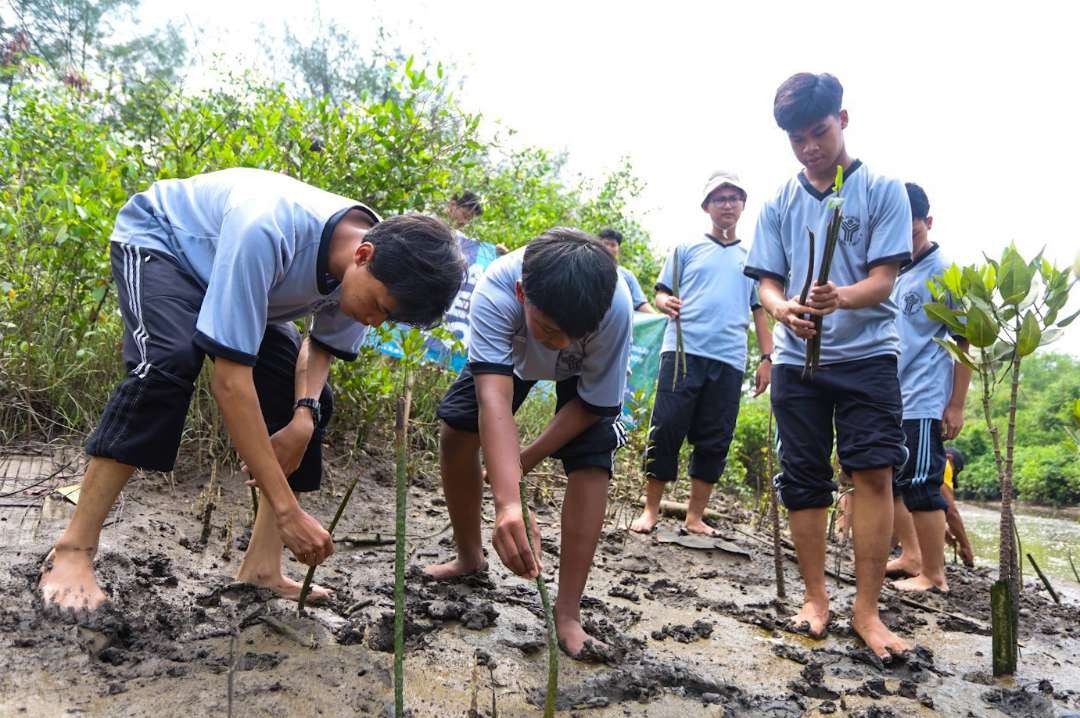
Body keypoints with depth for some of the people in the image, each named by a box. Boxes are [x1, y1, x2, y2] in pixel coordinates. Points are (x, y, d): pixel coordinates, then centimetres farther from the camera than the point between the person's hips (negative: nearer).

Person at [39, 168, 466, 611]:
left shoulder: (380, 266, -23)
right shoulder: (265, 232, -45)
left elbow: (323, 344, -5)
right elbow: (230, 380, -44)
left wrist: (305, 416, -26)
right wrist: (287, 509, -43)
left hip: (231, 280, 6)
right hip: (157, 239, -6)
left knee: (310, 401, -9)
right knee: (169, 364, -35)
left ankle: (261, 570, -3)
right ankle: (73, 551, -22)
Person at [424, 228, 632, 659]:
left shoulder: (615, 308, -41)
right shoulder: (497, 292, -43)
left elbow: (593, 404, -26)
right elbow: (493, 398, -53)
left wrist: (526, 460, -26)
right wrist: (508, 503, -65)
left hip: (587, 373, -1)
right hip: (511, 352, 2)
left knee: (591, 461, -20)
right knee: (455, 432, -6)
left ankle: (567, 612, -11)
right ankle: (469, 557, 18)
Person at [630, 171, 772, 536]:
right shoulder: (687, 248, 13)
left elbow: (760, 311, 18)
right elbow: (661, 292, 12)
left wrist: (767, 358, 8)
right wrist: (666, 303, -12)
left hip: (729, 359, 2)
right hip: (683, 350, -2)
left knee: (714, 439, 3)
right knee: (666, 429, -5)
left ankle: (695, 516, 12)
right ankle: (651, 510, 6)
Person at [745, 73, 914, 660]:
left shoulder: (882, 190, 1)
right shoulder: (779, 204, 10)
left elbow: (883, 281, -6)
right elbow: (767, 282, 6)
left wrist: (841, 297, -28)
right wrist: (783, 309, -18)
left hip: (867, 352, -3)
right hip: (797, 358, 3)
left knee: (873, 472, -10)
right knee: (803, 480, 5)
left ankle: (867, 609, 0)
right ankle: (815, 596, 19)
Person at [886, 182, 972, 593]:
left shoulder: (943, 272, -8)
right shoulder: (894, 275, 12)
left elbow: (964, 342, -9)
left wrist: (957, 405, -13)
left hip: (924, 403, -7)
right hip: (890, 401, 8)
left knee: (921, 486, -3)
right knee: (888, 481, 13)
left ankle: (934, 575, 11)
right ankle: (910, 555, 28)